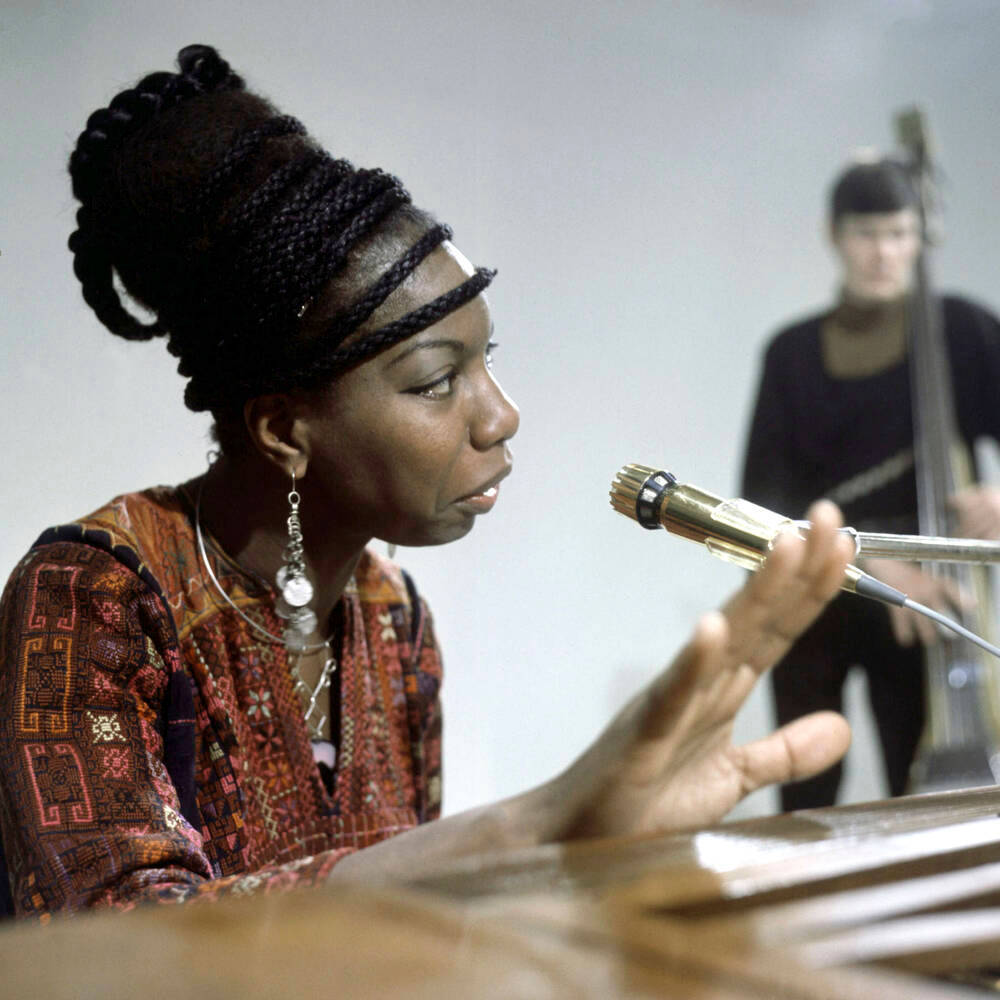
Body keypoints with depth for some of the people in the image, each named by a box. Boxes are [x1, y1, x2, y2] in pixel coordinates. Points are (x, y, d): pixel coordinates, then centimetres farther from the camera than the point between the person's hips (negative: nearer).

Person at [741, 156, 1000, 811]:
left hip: (921, 605, -1)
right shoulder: (793, 353, 5)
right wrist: (873, 561, -20)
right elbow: (765, 497, -4)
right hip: (813, 603, 2)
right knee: (807, 801, 0)